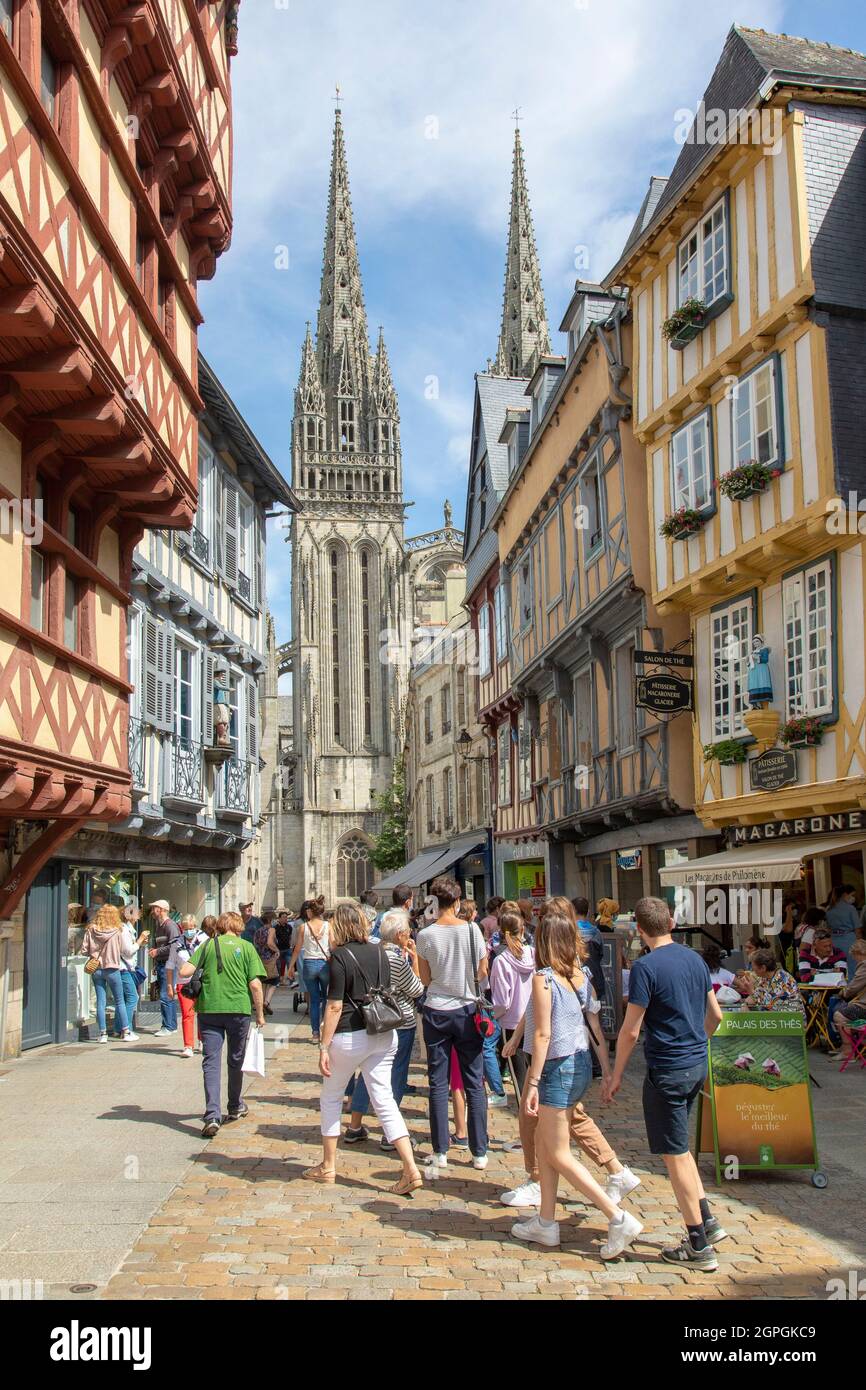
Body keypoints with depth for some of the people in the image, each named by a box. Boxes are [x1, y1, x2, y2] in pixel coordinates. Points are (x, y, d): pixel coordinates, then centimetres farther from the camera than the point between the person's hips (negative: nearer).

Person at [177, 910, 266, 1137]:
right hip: (238, 1009, 0)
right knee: (235, 1061, 17)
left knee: (211, 1062, 0)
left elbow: (184, 972, -4)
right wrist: (260, 1014, 5)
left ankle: (212, 1116, -13)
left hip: (209, 1008, 0)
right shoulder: (246, 947, 2)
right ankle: (235, 1107, 34)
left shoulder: (208, 945, 6)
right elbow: (255, 985, -4)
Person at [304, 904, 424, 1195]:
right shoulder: (380, 952, 6)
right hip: (384, 1034, 5)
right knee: (384, 1100, 6)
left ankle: (328, 1167, 24)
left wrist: (324, 1046, -10)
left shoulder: (340, 956, -11)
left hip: (350, 1036, -5)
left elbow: (335, 1007, -13)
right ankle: (411, 1169, -4)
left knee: (331, 1098, 15)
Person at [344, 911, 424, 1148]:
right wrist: (415, 958, -4)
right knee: (396, 1076, 3)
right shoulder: (399, 958, -19)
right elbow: (417, 990, -10)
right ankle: (390, 1134, 8)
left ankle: (354, 1128, 23)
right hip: (399, 1024, -7)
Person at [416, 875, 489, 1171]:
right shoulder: (471, 930, -8)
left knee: (438, 1083, 8)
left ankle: (440, 1152, 11)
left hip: (436, 1012, 0)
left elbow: (425, 979, -1)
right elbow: (483, 973, -2)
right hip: (466, 1010, 0)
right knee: (474, 1083, 7)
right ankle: (479, 1152, 10)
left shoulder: (426, 935, -8)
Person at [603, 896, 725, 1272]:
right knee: (679, 1148, 23)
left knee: (675, 1156, 2)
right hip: (697, 1065, 8)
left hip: (667, 1071, -8)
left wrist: (616, 1074, -4)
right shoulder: (695, 959, 5)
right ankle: (708, 1220, 23)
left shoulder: (646, 967, -16)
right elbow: (715, 1014, 14)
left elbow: (630, 1030, -15)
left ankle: (700, 1247, 9)